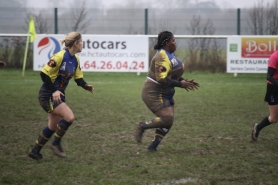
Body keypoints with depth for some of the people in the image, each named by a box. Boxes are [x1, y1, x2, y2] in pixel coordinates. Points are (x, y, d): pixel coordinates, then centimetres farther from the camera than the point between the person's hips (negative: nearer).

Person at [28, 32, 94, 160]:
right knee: (69, 117, -20)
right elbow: (44, 74, -20)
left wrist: (86, 86, -8)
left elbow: (78, 78, 12)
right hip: (48, 95, -9)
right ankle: (56, 143, -3)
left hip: (58, 95, 9)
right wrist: (54, 91, -25)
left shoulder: (76, 59, 5)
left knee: (53, 127, 12)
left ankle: (35, 152, 24)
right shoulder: (59, 57, -21)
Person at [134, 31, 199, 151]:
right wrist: (180, 84, -24)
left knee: (168, 121, 7)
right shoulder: (163, 57, -21)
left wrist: (184, 81, 9)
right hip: (154, 93, -10)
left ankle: (153, 147, 13)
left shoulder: (169, 55, 12)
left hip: (164, 94, 10)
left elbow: (172, 75, 23)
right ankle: (142, 126, -1)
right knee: (167, 120, -18)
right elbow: (162, 79, -28)